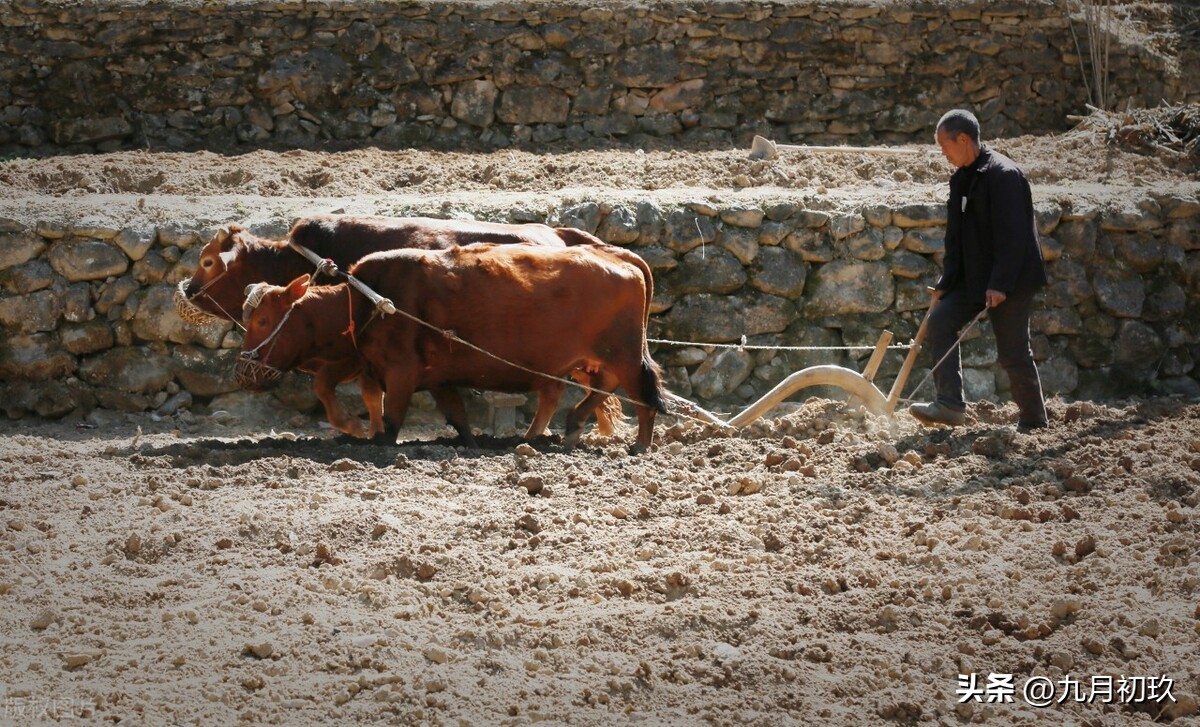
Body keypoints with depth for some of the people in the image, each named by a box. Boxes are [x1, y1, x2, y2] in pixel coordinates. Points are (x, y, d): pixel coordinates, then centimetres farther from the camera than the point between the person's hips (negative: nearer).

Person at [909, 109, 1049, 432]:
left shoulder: (1004, 174, -17)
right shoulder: (962, 178, 11)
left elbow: (1012, 234, -22)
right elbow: (956, 236, 16)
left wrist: (1000, 284, -25)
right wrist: (945, 283, 10)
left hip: (1010, 281, -9)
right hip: (973, 276, 9)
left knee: (1013, 351, -3)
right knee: (939, 322, -7)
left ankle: (1033, 420, 13)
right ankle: (950, 404, -10)